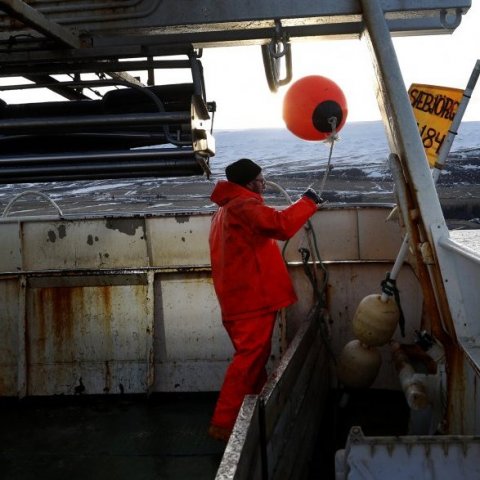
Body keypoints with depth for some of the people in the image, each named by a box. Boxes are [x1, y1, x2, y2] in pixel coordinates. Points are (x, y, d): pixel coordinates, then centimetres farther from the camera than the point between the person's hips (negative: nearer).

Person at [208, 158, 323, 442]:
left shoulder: (227, 209, 21)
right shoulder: (244, 206, -13)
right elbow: (282, 225, -26)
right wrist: (308, 202, -13)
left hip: (241, 297, 11)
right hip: (252, 298, -11)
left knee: (252, 357, 18)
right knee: (250, 359, -9)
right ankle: (224, 424, -8)